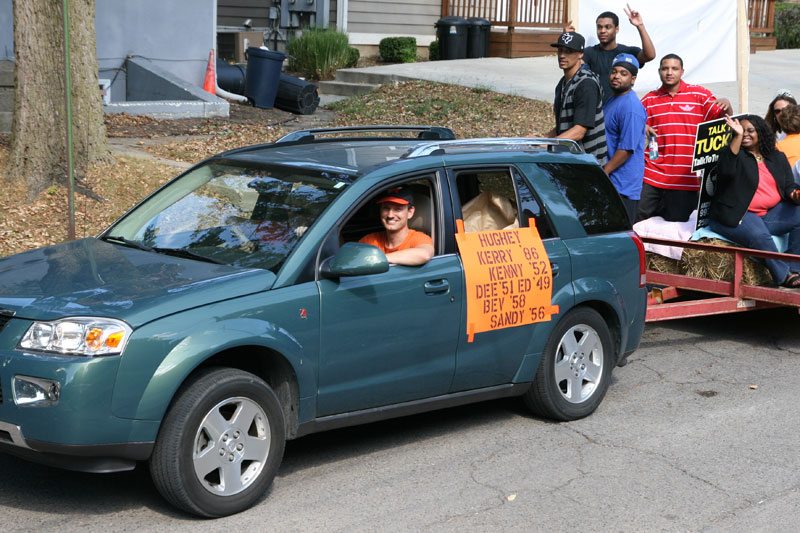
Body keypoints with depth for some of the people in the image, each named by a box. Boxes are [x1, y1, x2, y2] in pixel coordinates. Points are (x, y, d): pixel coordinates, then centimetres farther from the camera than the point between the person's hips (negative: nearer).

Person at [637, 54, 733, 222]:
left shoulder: (699, 95, 4)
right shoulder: (649, 100, 9)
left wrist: (727, 105, -18)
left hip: (686, 177, -1)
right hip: (653, 175, 1)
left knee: (677, 220, 3)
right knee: (640, 218, -1)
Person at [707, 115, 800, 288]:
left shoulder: (777, 157, 15)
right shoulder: (734, 153, -1)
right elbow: (726, 170, -25)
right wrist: (737, 136, -28)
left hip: (771, 213, 6)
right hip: (736, 216, -6)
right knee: (759, 235, -35)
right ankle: (784, 276, -24)